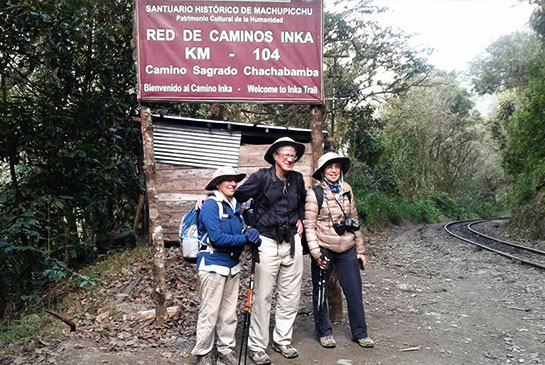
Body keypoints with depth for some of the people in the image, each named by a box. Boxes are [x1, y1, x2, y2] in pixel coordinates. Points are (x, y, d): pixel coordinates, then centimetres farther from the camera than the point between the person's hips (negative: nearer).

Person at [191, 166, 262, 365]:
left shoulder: (235, 205, 10)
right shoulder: (210, 205, -12)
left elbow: (240, 233, 11)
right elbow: (216, 238, -21)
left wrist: (250, 235, -12)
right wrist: (245, 238, -20)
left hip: (232, 265, 7)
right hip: (213, 265, -7)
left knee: (229, 313, 14)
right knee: (210, 313, 1)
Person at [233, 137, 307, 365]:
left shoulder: (297, 179, 6)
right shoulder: (262, 177, -10)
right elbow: (237, 197, -10)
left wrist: (300, 219, 13)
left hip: (292, 241, 5)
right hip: (267, 242, -5)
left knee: (290, 295, 11)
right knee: (263, 297, 1)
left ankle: (282, 340, 27)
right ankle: (257, 347, 14)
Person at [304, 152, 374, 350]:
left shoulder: (347, 191, 7)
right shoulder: (315, 193, -7)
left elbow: (354, 220, 13)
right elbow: (309, 225, -9)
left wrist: (360, 249, 13)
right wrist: (315, 252, -16)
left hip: (347, 250, 4)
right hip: (324, 249, -3)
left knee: (354, 292, 6)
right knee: (320, 293, 8)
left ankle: (360, 333, 21)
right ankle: (324, 332, 25)